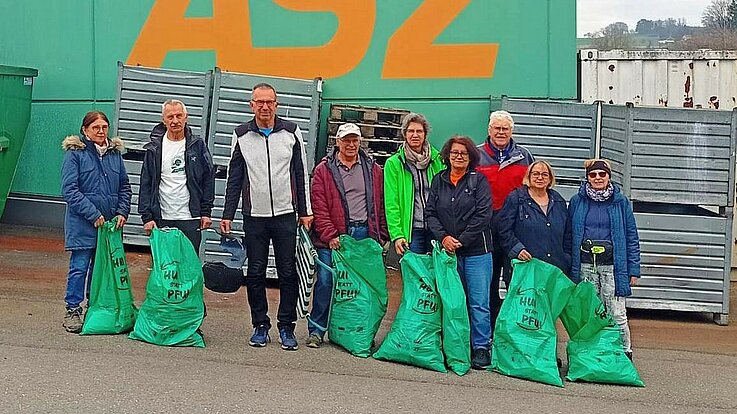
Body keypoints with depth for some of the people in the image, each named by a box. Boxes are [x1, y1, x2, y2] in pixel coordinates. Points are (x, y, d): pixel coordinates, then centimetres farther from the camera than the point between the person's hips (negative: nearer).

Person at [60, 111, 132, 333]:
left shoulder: (115, 153, 11)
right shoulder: (74, 153, -4)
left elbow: (124, 187, 16)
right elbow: (69, 189, -10)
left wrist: (122, 212, 1)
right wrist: (93, 215, -15)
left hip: (110, 223, 5)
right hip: (82, 223, -5)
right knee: (79, 267, -3)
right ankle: (72, 310, 7)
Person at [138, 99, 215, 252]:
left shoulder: (197, 146, 4)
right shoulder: (154, 149, 4)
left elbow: (208, 180, 6)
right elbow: (145, 186, 4)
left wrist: (206, 212, 1)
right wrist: (146, 217, -3)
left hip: (190, 218, -1)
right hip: (162, 219, 1)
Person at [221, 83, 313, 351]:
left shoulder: (291, 132, 3)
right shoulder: (241, 136, 4)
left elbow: (301, 174, 7)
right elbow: (234, 178, 7)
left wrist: (305, 211, 4)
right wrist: (228, 215, 3)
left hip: (285, 215, 0)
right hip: (254, 217, 1)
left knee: (288, 273, 2)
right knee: (255, 273, 5)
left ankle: (286, 326, 11)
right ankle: (260, 326, 16)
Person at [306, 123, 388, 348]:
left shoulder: (373, 170, 12)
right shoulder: (324, 170, 4)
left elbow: (381, 204, 12)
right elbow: (319, 207, -2)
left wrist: (382, 235, 6)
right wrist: (329, 235, -11)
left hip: (365, 234, 2)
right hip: (333, 237, -2)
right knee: (325, 281, -3)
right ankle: (316, 330, 8)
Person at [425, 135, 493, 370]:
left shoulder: (479, 181, 0)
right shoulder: (439, 181, 11)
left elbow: (483, 215, -8)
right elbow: (430, 213, 7)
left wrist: (461, 240, -12)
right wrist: (443, 237, -9)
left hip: (476, 251, -3)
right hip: (448, 251, 3)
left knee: (479, 302, -3)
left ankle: (481, 347, 4)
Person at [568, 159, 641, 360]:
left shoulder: (621, 202, 3)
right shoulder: (577, 202, 5)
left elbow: (632, 236, 5)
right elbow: (569, 235, 9)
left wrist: (633, 269, 1)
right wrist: (570, 267, 5)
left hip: (612, 266, -1)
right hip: (584, 266, 2)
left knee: (616, 314, -3)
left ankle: (625, 352, 11)